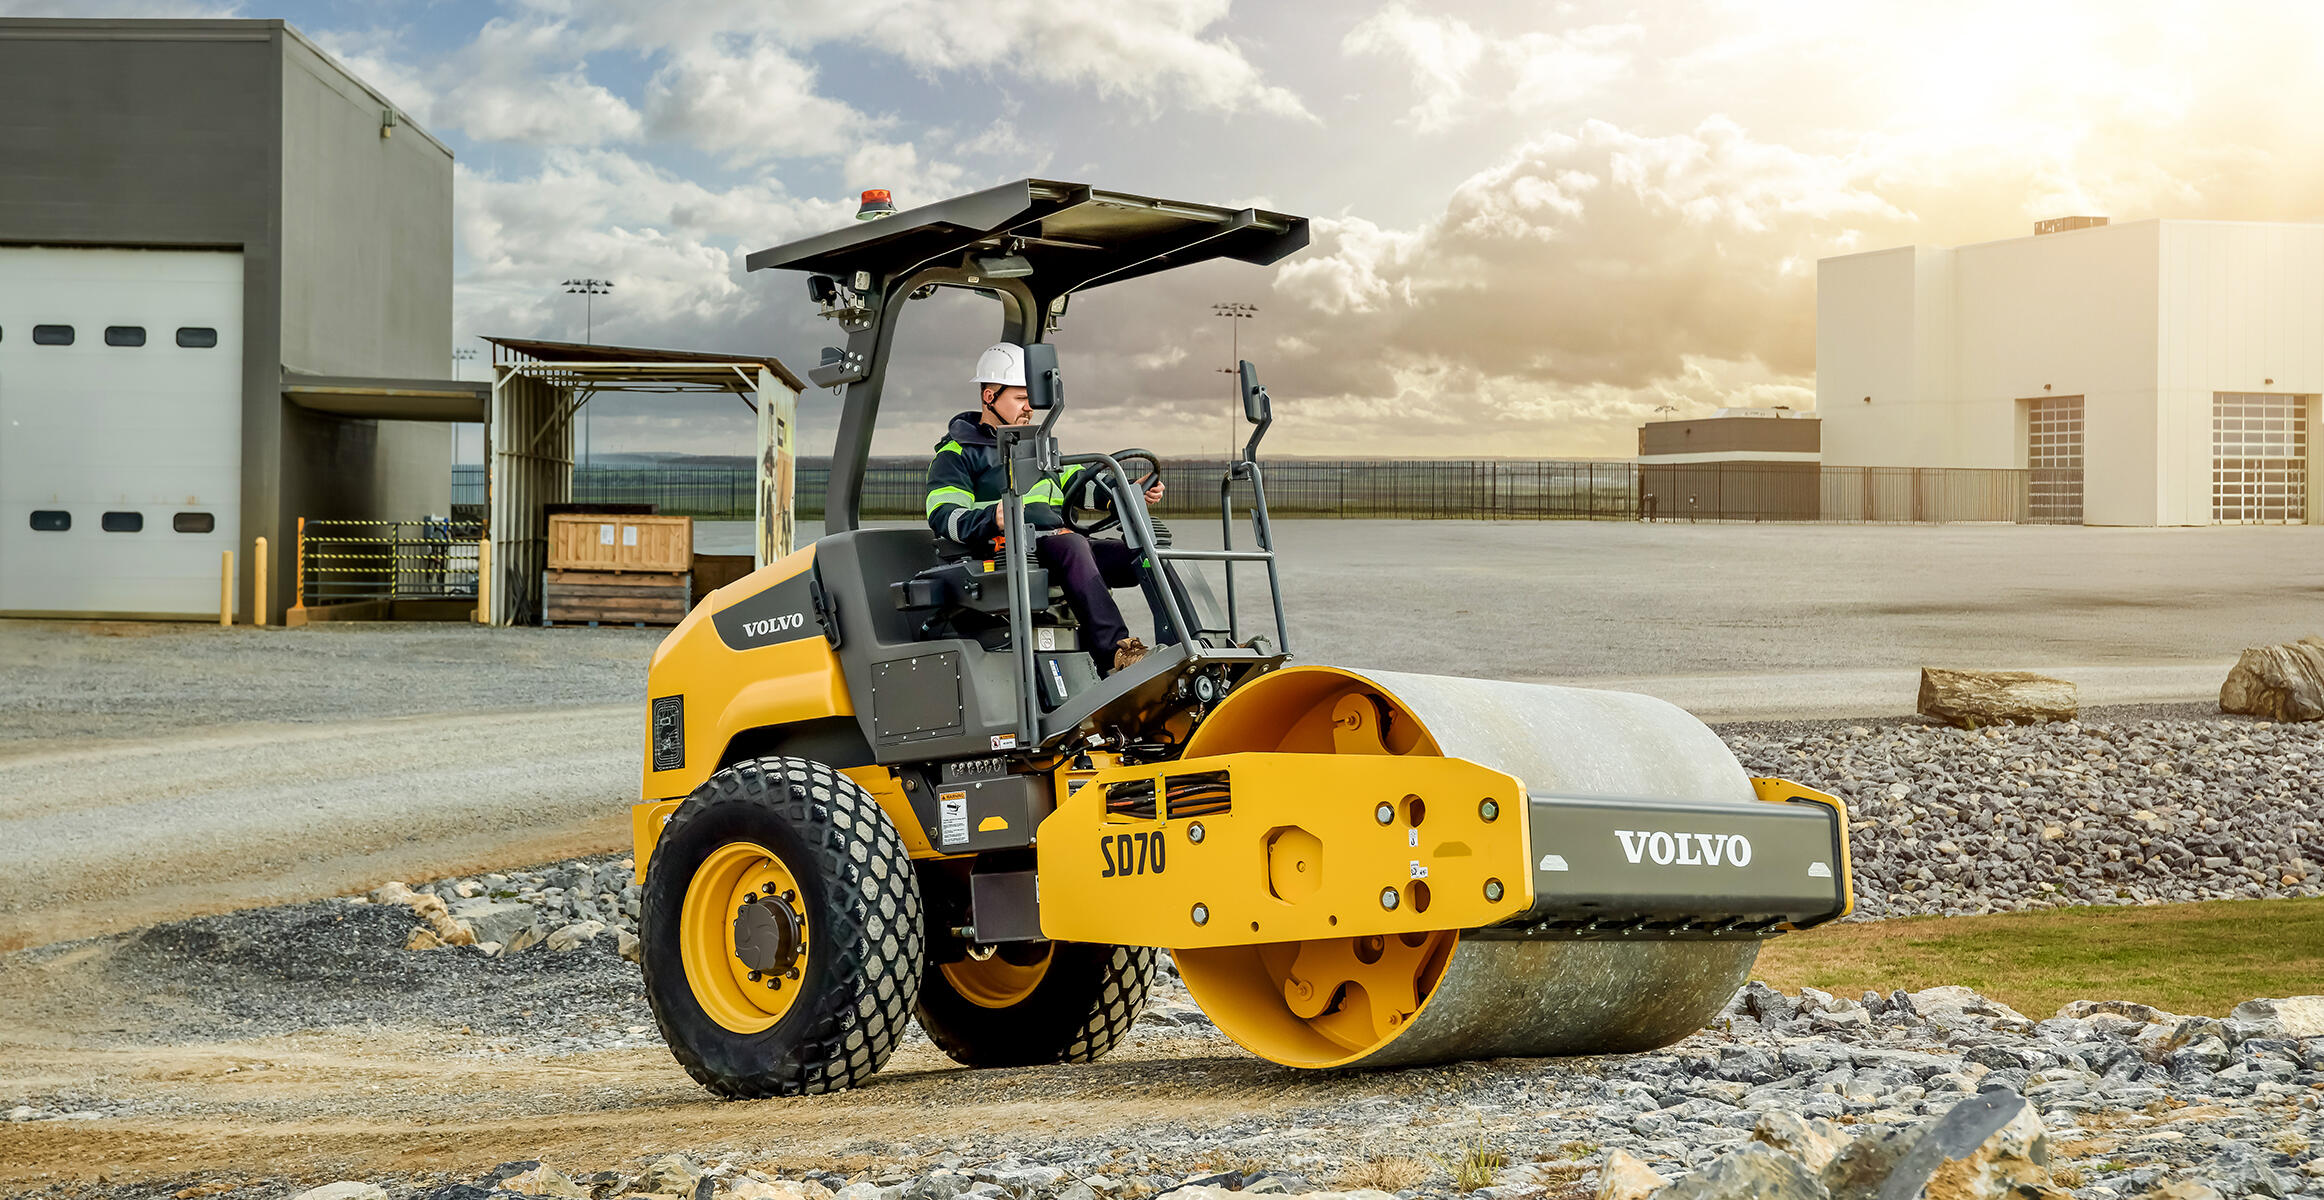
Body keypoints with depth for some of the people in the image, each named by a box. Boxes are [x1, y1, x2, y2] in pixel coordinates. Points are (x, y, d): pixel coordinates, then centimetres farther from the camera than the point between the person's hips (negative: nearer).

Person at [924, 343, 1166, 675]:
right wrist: (992, 518, -29)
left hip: (1062, 543, 7)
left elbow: (1076, 481, 31)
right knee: (1070, 544, -39)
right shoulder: (957, 453, 6)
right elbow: (943, 516, -8)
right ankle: (1114, 654, -52)